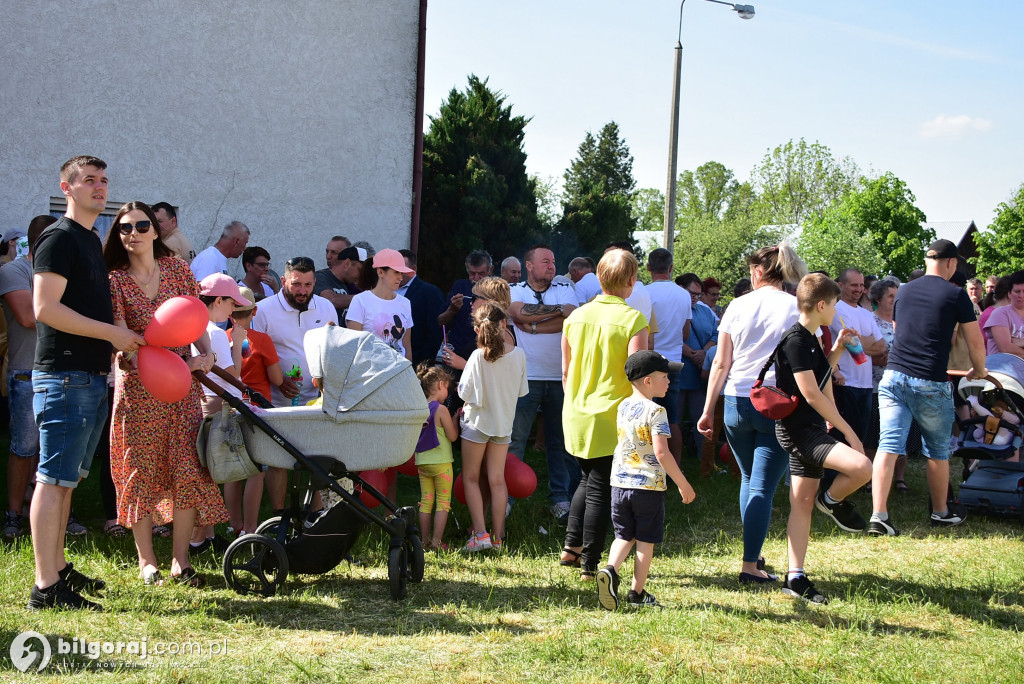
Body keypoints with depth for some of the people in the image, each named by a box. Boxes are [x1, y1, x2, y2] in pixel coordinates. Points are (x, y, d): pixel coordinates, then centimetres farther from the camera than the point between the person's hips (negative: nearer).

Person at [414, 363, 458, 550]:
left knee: (425, 502, 12)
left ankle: (425, 540, 14)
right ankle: (437, 541, 1)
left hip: (421, 462, 6)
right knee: (443, 503, 3)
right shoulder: (441, 409, -14)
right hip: (441, 462, -6)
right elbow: (452, 436, -10)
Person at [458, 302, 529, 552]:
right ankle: (498, 537, 13)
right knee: (497, 480, 11)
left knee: (470, 478, 9)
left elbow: (465, 393, -16)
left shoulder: (478, 357, -20)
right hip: (504, 423, 4)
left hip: (477, 422, -3)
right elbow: (521, 390, 2)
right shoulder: (518, 355, -9)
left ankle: (480, 533, 0)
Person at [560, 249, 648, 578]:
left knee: (588, 480, 23)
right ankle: (590, 563, 8)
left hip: (576, 417, 5)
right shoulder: (633, 320, -13)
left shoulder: (576, 317, 4)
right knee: (600, 490, 3)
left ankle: (571, 546, 18)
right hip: (612, 419, -5)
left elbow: (565, 371, 11)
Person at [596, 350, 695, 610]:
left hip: (620, 482, 6)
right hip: (649, 486, -6)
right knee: (645, 540, 8)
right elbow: (661, 453, -22)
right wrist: (683, 484, -15)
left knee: (624, 535, 16)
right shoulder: (655, 411, -16)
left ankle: (610, 569, -8)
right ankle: (637, 593, 14)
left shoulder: (623, 407, 6)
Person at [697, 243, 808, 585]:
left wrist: (708, 410, 8)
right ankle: (750, 564, -2)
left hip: (737, 403, 3)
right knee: (763, 486, 0)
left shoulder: (738, 306, 2)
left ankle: (754, 554, 27)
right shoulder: (798, 309, -4)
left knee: (749, 479, 20)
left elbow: (721, 364, 3)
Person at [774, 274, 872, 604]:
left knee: (803, 503, 10)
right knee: (861, 467, -27)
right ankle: (831, 500, 5)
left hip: (810, 429, 10)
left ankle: (795, 578, 13)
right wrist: (847, 429, -17)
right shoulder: (796, 339, -17)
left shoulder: (810, 339, 14)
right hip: (798, 429, -10)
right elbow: (811, 393, -21)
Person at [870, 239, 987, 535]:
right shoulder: (956, 295, -1)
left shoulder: (904, 291, 15)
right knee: (938, 451, 14)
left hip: (893, 376, 4)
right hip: (930, 383, -4)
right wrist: (979, 370, 26)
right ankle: (941, 513, 28)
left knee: (888, 446, -3)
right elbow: (975, 342, 4)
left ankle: (879, 516, -13)